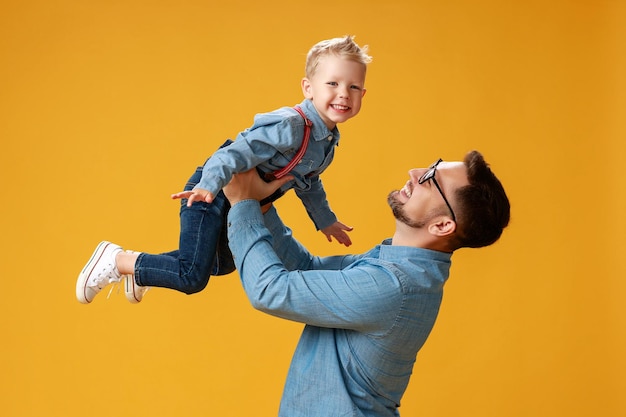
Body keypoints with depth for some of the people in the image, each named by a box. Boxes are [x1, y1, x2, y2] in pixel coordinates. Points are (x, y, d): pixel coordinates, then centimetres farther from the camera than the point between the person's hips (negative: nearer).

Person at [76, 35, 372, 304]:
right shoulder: (288, 126, -27)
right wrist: (207, 186, -50)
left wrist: (326, 221, 33)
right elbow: (235, 153, -34)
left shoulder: (329, 140, 3)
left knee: (223, 264, 28)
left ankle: (139, 268, 40)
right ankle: (116, 261, 2)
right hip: (210, 194, -10)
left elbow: (308, 183, 22)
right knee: (192, 278, -15)